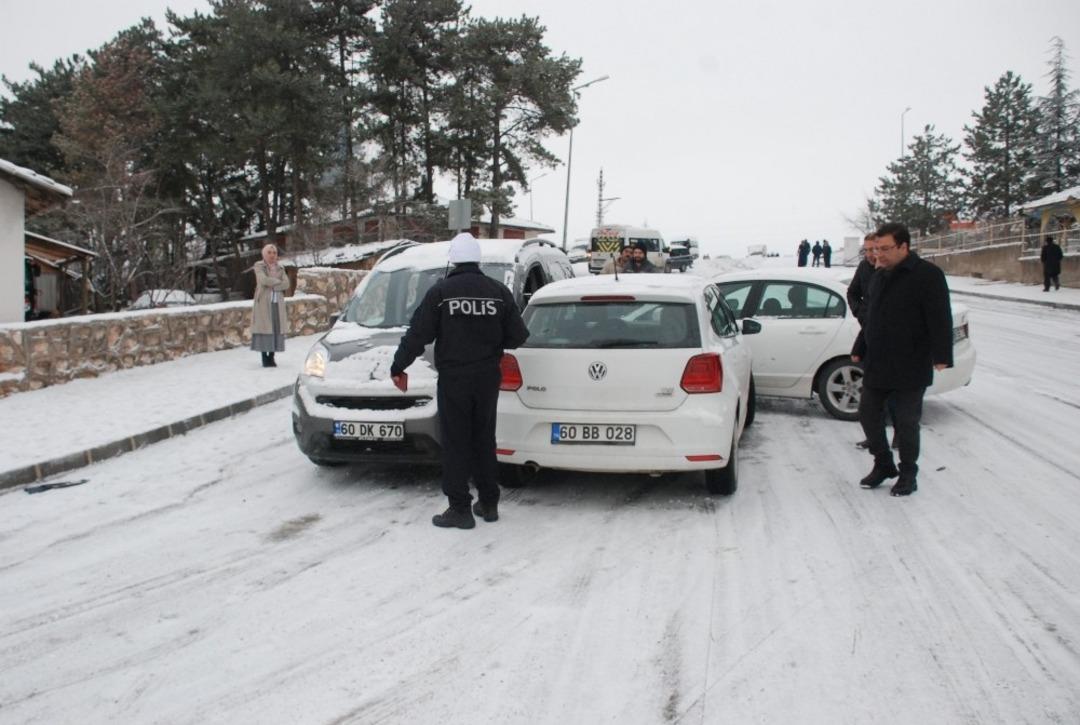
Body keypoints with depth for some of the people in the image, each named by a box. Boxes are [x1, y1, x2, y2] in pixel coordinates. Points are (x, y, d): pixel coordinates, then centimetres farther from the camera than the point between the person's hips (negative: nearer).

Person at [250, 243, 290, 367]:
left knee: (276, 328, 0)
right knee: (264, 328, -6)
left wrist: (272, 285, -10)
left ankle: (271, 358, 6)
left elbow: (286, 284, 0)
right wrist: (278, 281, -5)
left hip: (277, 303, 4)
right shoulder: (259, 266, 2)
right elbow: (263, 280, -16)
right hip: (263, 303, -4)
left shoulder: (280, 268, 13)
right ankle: (264, 358, -1)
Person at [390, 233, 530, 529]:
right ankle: (488, 503, 21)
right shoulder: (499, 291, 3)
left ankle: (459, 509, 5)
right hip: (488, 377, 4)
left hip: (454, 378, -3)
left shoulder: (440, 291, -6)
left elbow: (417, 334, -6)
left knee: (455, 443, 3)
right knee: (484, 440, 15)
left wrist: (398, 367, 4)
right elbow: (518, 335, 4)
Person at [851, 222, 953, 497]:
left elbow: (940, 319, -16)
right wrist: (860, 349, 23)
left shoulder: (927, 275, -11)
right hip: (876, 366, 7)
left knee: (906, 422, 1)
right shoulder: (878, 276, 13)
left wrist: (941, 356, -22)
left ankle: (908, 474, 18)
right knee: (868, 413, 8)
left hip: (910, 368, -7)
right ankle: (883, 465, 26)